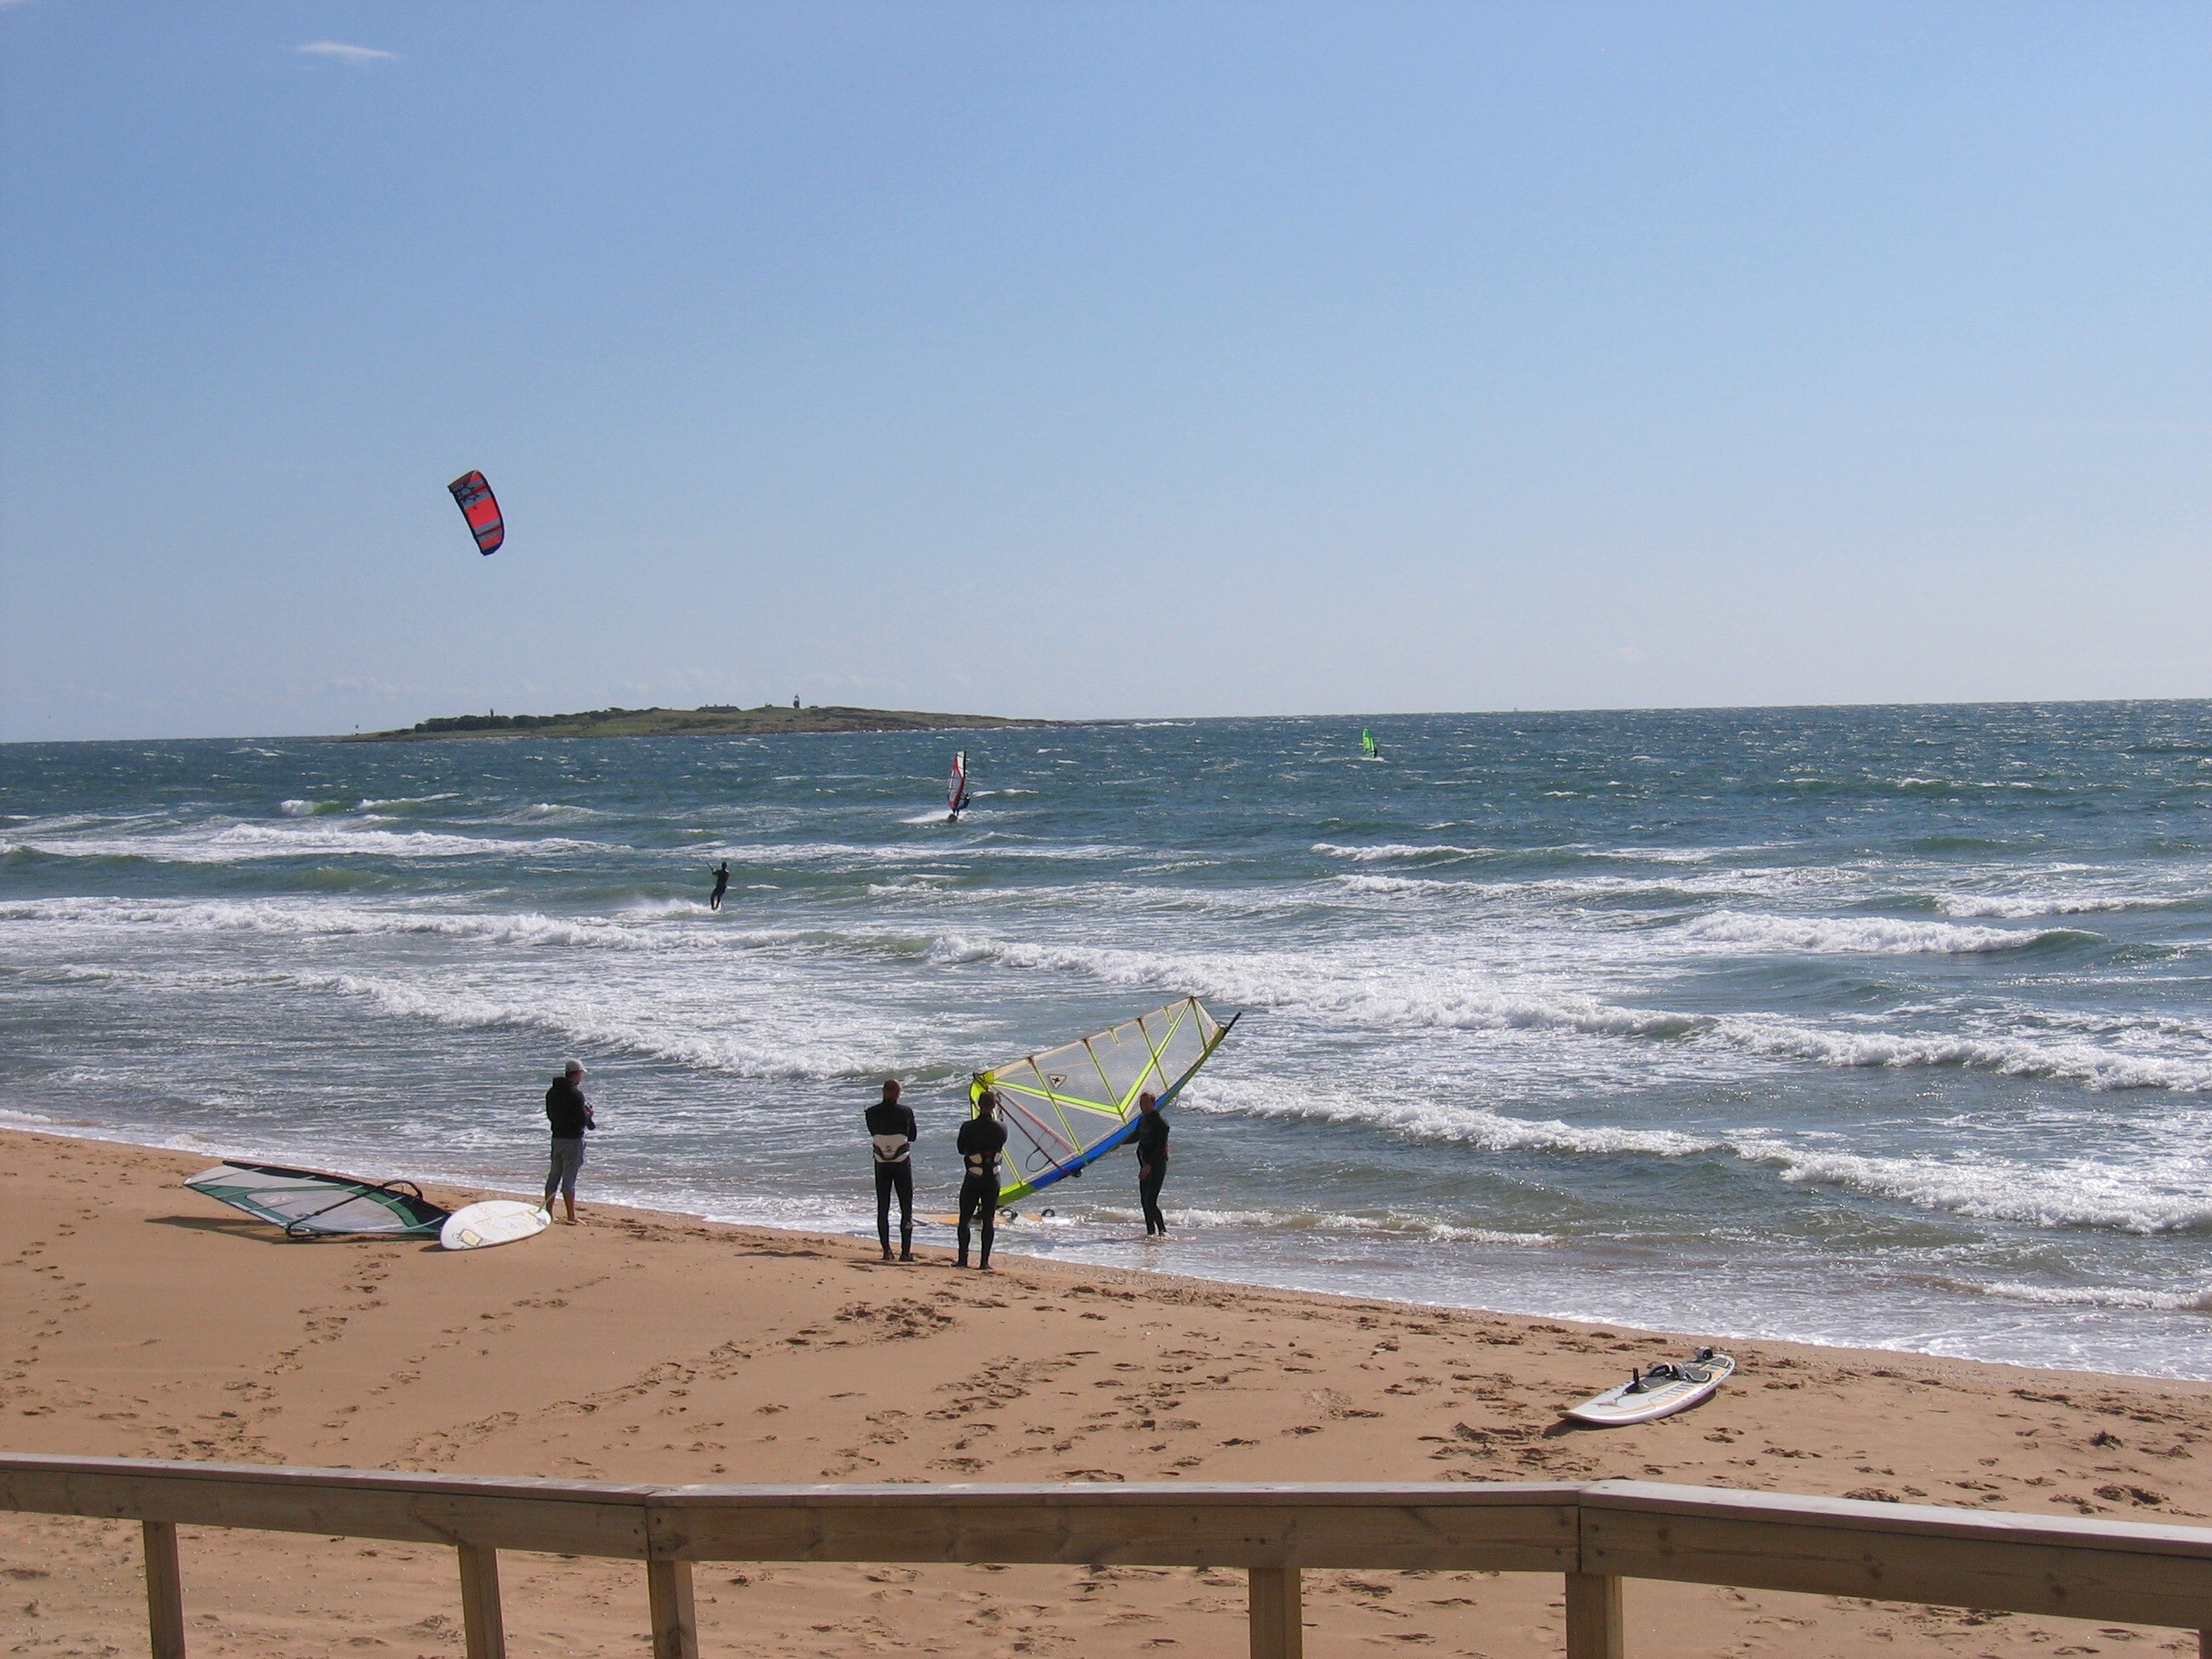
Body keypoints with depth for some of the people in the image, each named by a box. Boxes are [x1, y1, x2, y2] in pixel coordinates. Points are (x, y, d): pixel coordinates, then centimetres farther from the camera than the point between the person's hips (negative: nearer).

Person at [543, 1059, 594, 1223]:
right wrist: (588, 1114, 3)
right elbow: (582, 1120, -20)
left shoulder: (552, 1092, 8)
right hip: (573, 1140, -7)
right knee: (569, 1179, -4)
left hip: (557, 1137, 7)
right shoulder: (575, 1094, -17)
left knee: (553, 1176, 15)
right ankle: (571, 1217, 0)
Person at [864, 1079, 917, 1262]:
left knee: (882, 1208, 9)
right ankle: (905, 1251, -1)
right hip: (902, 1164, -2)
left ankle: (886, 1251, 7)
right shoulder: (906, 1112, -12)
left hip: (881, 1164, 2)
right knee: (906, 1208, 4)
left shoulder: (872, 1113, -8)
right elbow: (913, 1136, 2)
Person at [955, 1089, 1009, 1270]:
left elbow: (961, 1148, 0)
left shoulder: (968, 1127, -14)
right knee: (989, 1220, 7)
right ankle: (985, 1260, 4)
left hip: (973, 1179, -2)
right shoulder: (1001, 1128, -7)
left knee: (964, 1219, 8)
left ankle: (963, 1259, 2)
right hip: (993, 1178, 2)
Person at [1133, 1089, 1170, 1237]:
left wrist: (1149, 1165, -24)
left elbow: (1161, 1147, -20)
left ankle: (1163, 1231, -9)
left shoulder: (1160, 1120, -15)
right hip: (1146, 1164, 9)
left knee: (1150, 1201, -15)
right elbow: (1136, 1137, 28)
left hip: (1157, 1164, -9)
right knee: (1144, 1200, 9)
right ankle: (1151, 1231, 17)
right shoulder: (1143, 1119, 11)